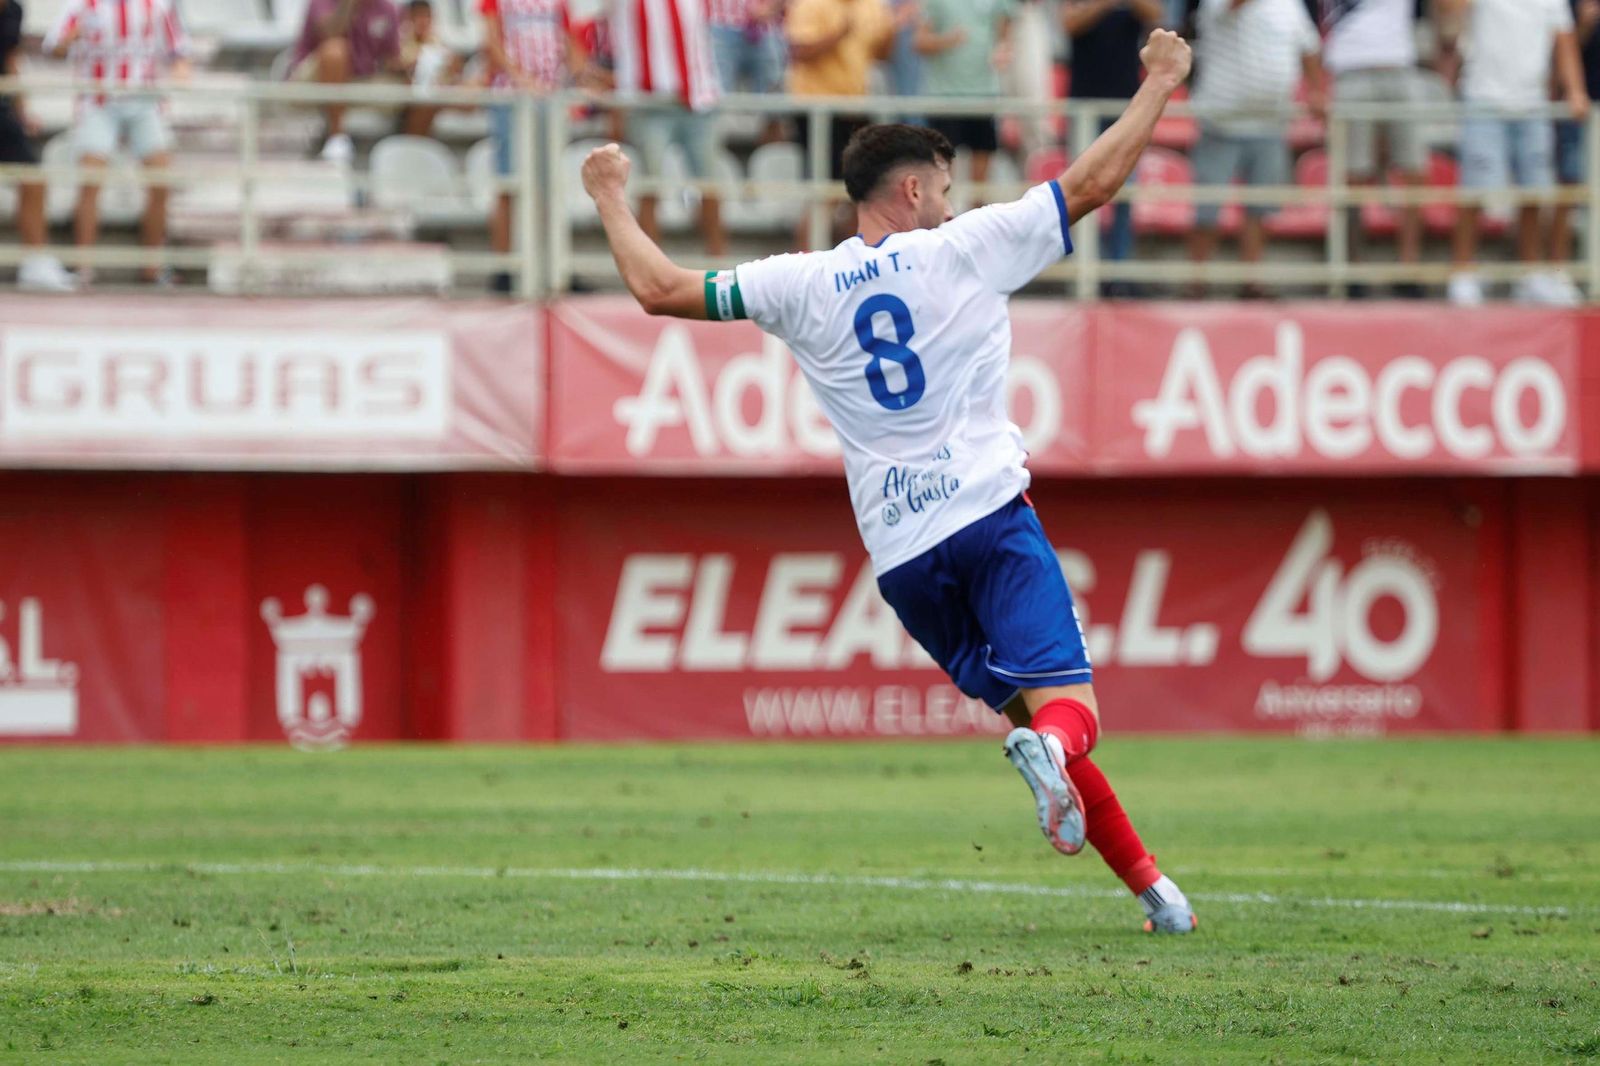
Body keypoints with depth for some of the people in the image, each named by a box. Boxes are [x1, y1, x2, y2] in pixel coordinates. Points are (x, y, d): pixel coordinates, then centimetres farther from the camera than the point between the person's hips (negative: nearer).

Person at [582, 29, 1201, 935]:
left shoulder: (802, 285, 8)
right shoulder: (964, 249, 2)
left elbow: (660, 290, 13)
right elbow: (1094, 182, 6)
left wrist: (613, 201, 30)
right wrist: (1161, 83, 19)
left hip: (901, 554, 3)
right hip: (990, 514, -3)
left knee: (1029, 715, 12)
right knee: (1068, 707, -11)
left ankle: (1148, 884, 8)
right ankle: (1050, 746, -48)